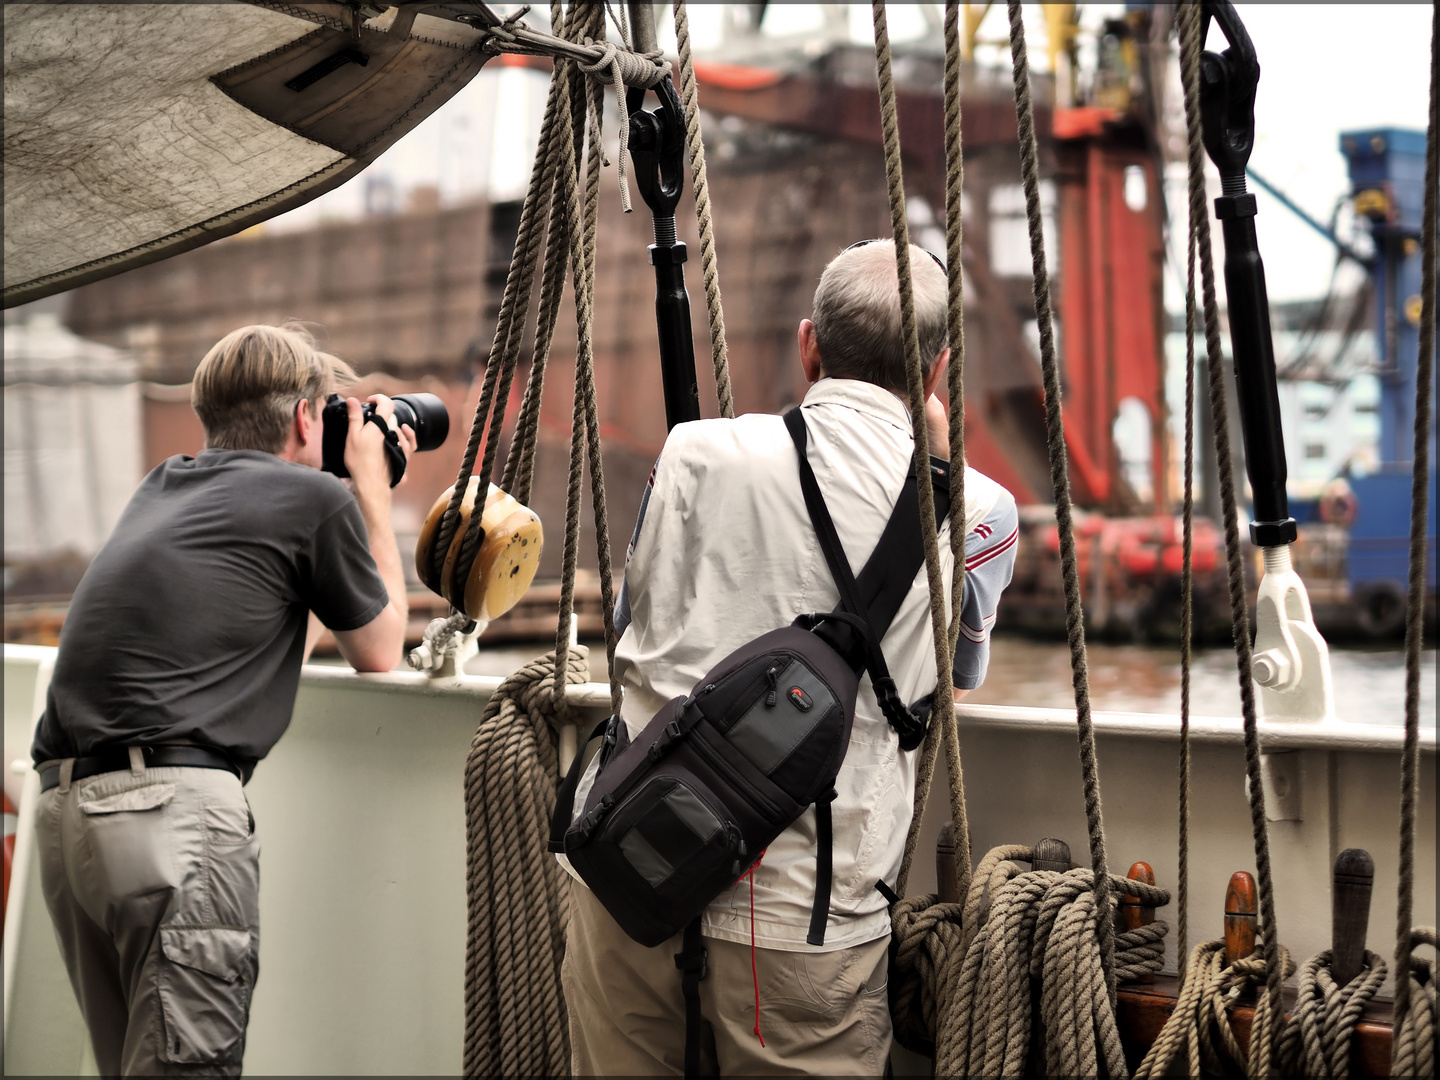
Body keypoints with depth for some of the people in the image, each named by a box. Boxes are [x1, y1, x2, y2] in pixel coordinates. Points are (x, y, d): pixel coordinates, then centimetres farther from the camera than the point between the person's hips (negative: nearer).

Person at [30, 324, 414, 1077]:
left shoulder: (164, 486, 22)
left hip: (63, 805, 8)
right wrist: (371, 489, 24)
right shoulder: (313, 497, 1)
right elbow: (378, 651, 18)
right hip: (171, 807, -8)